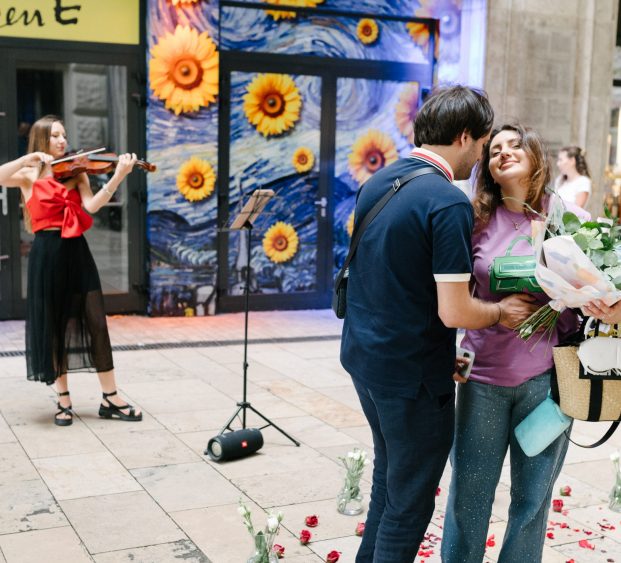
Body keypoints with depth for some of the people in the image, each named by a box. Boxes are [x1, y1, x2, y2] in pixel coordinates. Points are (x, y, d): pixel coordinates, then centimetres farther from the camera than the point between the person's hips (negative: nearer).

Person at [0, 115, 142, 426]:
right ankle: (64, 400, 15)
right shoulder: (29, 175, 5)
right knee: (53, 326, 4)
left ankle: (110, 399, 7)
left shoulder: (76, 173, 11)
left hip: (77, 252, 2)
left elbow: (91, 205, -8)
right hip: (47, 254, -2)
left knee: (96, 323, 0)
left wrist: (118, 177, -20)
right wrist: (30, 158, -21)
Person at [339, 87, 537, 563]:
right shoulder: (449, 203, -21)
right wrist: (502, 312, -4)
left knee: (389, 481, 26)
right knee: (410, 503, 9)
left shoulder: (377, 181, 6)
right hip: (413, 376, -8)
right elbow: (454, 312, -23)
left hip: (363, 358, 9)